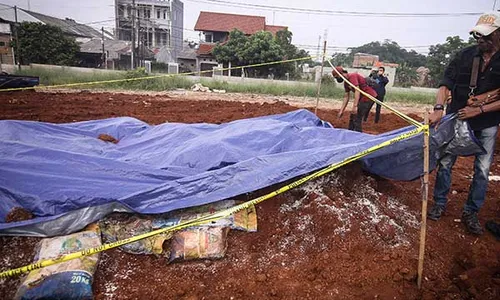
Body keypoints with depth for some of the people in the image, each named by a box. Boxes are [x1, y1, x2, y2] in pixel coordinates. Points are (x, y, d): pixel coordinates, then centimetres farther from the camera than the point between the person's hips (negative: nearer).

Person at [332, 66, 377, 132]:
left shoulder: (352, 76, -18)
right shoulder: (346, 82, 11)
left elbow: (357, 91, -27)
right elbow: (346, 97, 15)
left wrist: (355, 106, -33)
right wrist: (341, 110, 13)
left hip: (368, 96, -10)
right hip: (362, 97, 10)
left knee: (357, 118, -13)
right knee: (353, 116, 16)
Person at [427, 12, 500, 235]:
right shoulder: (465, 56, -6)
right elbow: (446, 84, -12)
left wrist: (479, 110, -21)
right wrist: (438, 108, -26)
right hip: (457, 119, 0)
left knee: (482, 170, 5)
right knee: (445, 162, 3)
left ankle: (471, 213, 20)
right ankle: (440, 204, 20)